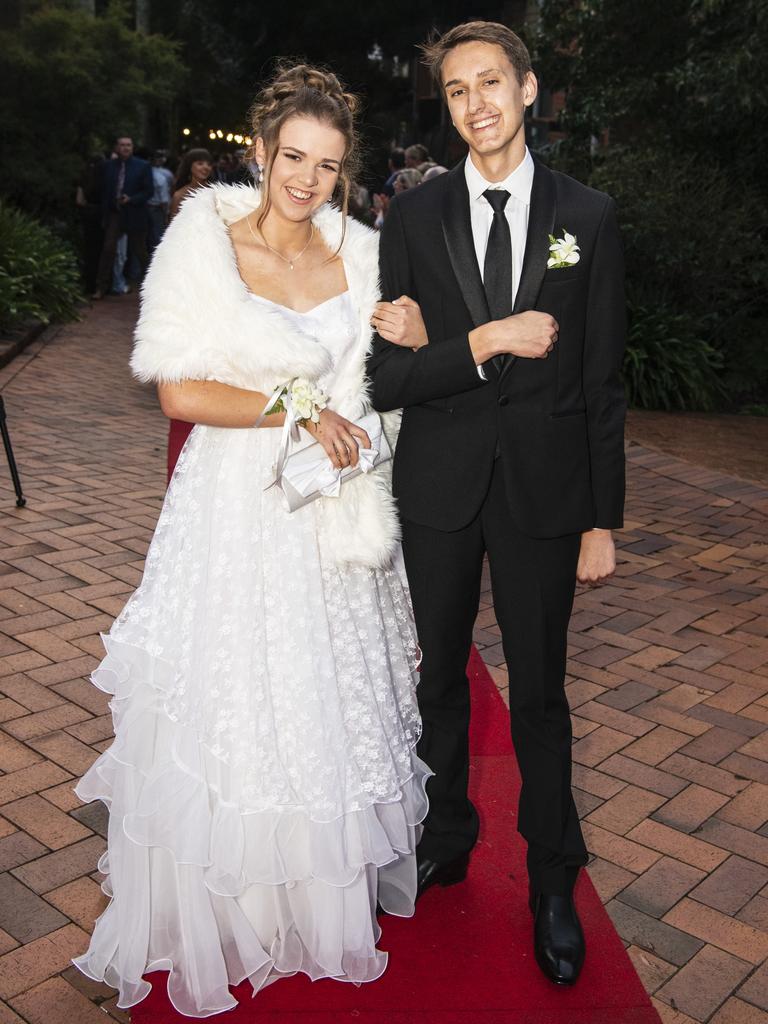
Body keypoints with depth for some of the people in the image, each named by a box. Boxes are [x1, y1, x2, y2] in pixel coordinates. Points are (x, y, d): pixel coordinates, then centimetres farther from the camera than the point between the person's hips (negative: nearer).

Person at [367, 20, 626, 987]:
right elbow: (386, 378, -5)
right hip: (438, 488, 1)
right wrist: (482, 343, -20)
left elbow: (603, 380, -1)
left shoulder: (587, 215, -1)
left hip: (544, 490, -1)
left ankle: (552, 881, 29)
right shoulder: (412, 216, -1)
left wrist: (603, 519, -2)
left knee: (539, 692, 8)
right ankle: (446, 840, 40)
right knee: (439, 678, 16)